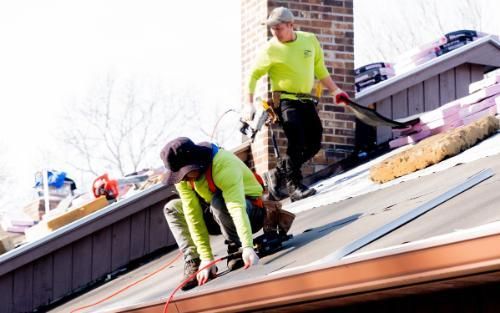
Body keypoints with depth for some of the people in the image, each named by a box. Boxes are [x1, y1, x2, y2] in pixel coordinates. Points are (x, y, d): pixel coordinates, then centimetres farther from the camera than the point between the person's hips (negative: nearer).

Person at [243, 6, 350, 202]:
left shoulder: (310, 40, 3)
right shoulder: (271, 49, -9)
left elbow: (320, 70, 15)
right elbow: (254, 75, -3)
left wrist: (335, 90, 16)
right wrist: (249, 104, -11)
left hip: (306, 100, 6)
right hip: (284, 100, -5)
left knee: (314, 144, 3)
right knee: (297, 141, -21)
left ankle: (278, 174, 16)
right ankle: (295, 187, -16)